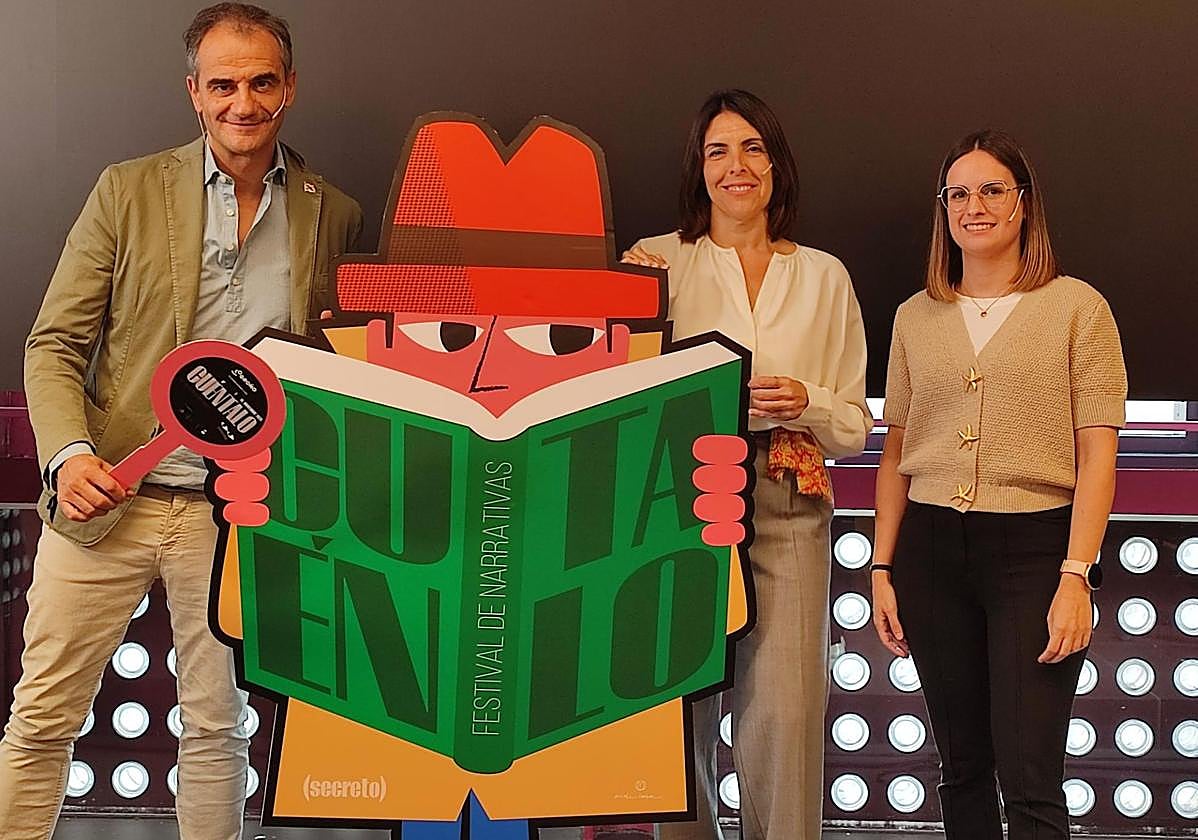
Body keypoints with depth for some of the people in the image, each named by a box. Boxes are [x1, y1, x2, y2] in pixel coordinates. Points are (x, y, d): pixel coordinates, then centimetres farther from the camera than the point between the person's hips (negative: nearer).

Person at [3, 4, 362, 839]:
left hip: (237, 510, 1)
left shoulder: (335, 217, 4)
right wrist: (68, 454, -17)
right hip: (107, 495, 0)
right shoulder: (128, 191, 1)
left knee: (217, 726, 11)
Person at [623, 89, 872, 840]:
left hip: (787, 513, 1)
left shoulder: (823, 276, 15)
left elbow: (855, 424, 15)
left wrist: (804, 404, -4)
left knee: (784, 715, -8)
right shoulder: (656, 262, 8)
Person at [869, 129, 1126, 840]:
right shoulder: (917, 316, 11)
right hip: (931, 548, 4)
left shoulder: (1076, 307, 0)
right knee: (962, 763, 11)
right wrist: (883, 569, 8)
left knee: (1029, 777, -8)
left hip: (1034, 547, -4)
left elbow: (1097, 455, -4)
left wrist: (1076, 577, -12)